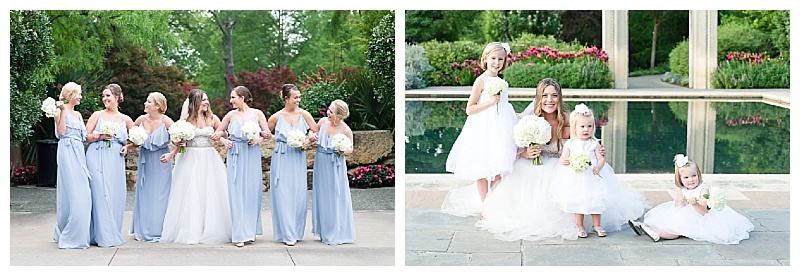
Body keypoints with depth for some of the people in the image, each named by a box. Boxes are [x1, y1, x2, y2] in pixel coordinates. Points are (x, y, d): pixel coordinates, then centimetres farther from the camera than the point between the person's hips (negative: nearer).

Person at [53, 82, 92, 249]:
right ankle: (70, 237, -6)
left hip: (79, 153, 8)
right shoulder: (61, 111, -3)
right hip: (67, 152, -8)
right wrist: (62, 110, -15)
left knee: (81, 194, 6)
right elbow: (61, 131, -14)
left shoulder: (77, 114, 21)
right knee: (72, 193, -10)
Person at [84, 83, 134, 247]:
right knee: (100, 194, -9)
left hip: (116, 161, 2)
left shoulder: (125, 120, 12)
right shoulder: (97, 115, 8)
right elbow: (85, 136, 6)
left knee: (115, 196, 0)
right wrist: (99, 137, -11)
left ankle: (114, 233, 12)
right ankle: (102, 235, -7)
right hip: (97, 159, -2)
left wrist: (127, 147, 6)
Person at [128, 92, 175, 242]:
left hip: (161, 163, -4)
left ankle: (158, 230, 11)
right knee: (144, 195, 9)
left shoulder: (166, 121, -14)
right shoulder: (141, 120, -3)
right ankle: (142, 230, 19)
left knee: (159, 195, 1)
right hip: (145, 162, 4)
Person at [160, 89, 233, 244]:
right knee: (190, 196, 1)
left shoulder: (213, 119, 2)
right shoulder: (186, 119, 0)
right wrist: (171, 154, -4)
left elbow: (220, 137, 7)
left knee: (210, 195, 2)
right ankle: (190, 232, 9)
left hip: (209, 160, 1)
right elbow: (180, 142, 8)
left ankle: (210, 231, 12)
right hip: (190, 160, -1)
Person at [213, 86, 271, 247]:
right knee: (236, 193, -3)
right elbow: (218, 133, 16)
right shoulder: (231, 115, 6)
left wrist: (258, 139, -12)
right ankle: (239, 234, -1)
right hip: (235, 157, 1)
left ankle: (251, 231, 15)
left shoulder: (257, 114, 2)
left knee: (252, 192, 2)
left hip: (252, 157, -1)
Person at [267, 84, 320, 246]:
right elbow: (264, 133, 11)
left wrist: (310, 139, -12)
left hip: (298, 160, 2)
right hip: (281, 160, -1)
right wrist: (264, 135, -9)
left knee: (299, 195, 1)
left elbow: (317, 132, 7)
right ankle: (288, 234, 4)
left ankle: (297, 232, 15)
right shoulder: (276, 117, -2)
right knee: (283, 196, -3)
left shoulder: (304, 115, 1)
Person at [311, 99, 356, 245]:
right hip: (321, 163, 5)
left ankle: (337, 233, 12)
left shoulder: (345, 130, -15)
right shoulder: (323, 121, -5)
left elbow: (350, 149, -2)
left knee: (335, 197, 0)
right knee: (322, 195, 11)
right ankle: (324, 231, 23)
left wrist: (343, 152, -23)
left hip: (335, 166, -5)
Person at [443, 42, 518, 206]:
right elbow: (469, 109, -11)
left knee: (499, 170, 6)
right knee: (482, 170, 0)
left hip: (501, 128, 6)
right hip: (484, 129, -6)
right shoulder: (481, 81, -7)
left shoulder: (501, 82, 12)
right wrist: (490, 102, -17)